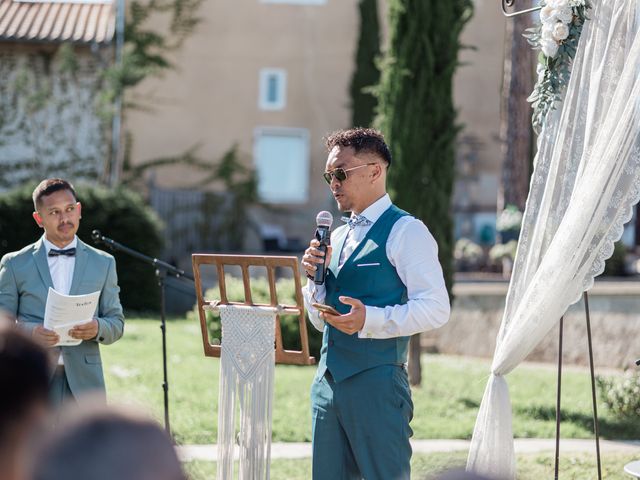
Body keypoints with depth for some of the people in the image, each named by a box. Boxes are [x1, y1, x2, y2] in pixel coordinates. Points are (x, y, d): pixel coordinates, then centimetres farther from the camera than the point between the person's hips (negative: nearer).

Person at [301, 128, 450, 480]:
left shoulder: (405, 232, -6)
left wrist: (370, 320, -24)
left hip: (376, 381, -8)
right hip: (328, 380, 8)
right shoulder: (338, 237, 19)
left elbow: (436, 308, -15)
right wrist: (314, 276, 3)